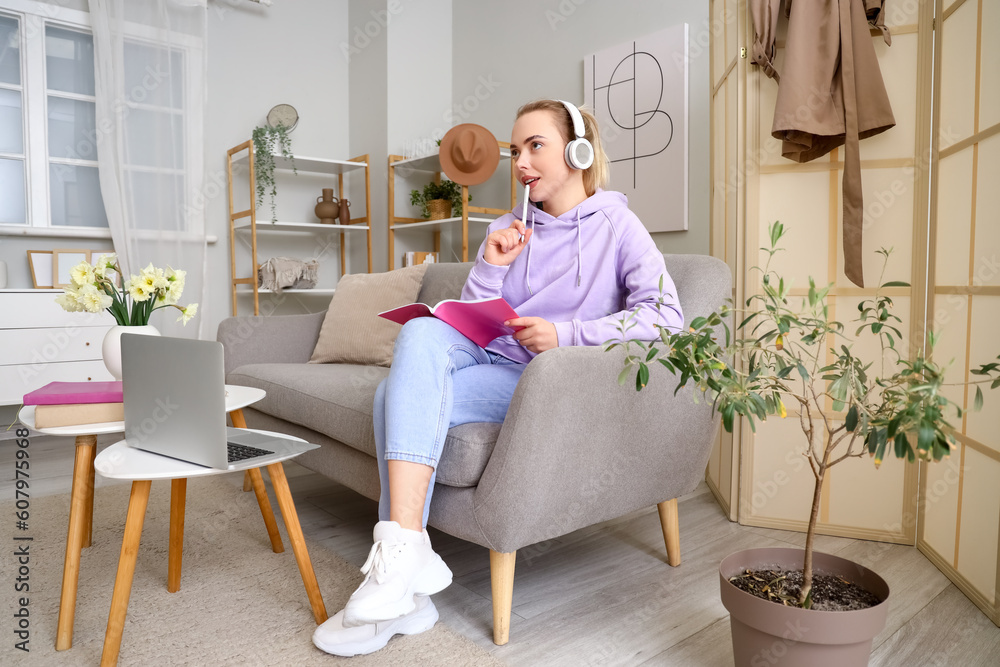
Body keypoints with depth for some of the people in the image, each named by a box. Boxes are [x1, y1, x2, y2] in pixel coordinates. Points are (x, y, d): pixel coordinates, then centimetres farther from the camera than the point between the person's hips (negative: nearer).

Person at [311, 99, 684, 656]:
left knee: (400, 396, -26)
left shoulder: (616, 224, 4)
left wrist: (565, 334, -20)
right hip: (486, 359, 5)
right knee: (422, 332, -29)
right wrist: (491, 269, -3)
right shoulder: (508, 229, 19)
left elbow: (666, 316, -11)